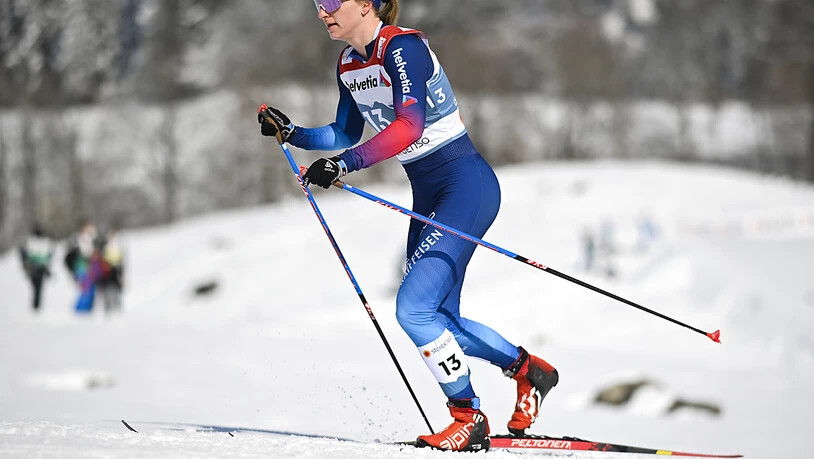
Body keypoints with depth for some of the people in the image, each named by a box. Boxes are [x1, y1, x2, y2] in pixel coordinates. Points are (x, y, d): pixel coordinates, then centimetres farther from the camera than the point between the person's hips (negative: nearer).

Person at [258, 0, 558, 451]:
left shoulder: (402, 47, -19)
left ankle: (469, 418, -3)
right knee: (438, 321, 12)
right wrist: (291, 134, 6)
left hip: (465, 185, -9)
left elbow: (409, 125, -32)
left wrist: (344, 163, -38)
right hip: (427, 196, 9)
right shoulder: (348, 65, 8)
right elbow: (346, 135, 21)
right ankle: (528, 369, 33)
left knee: (413, 308, -17)